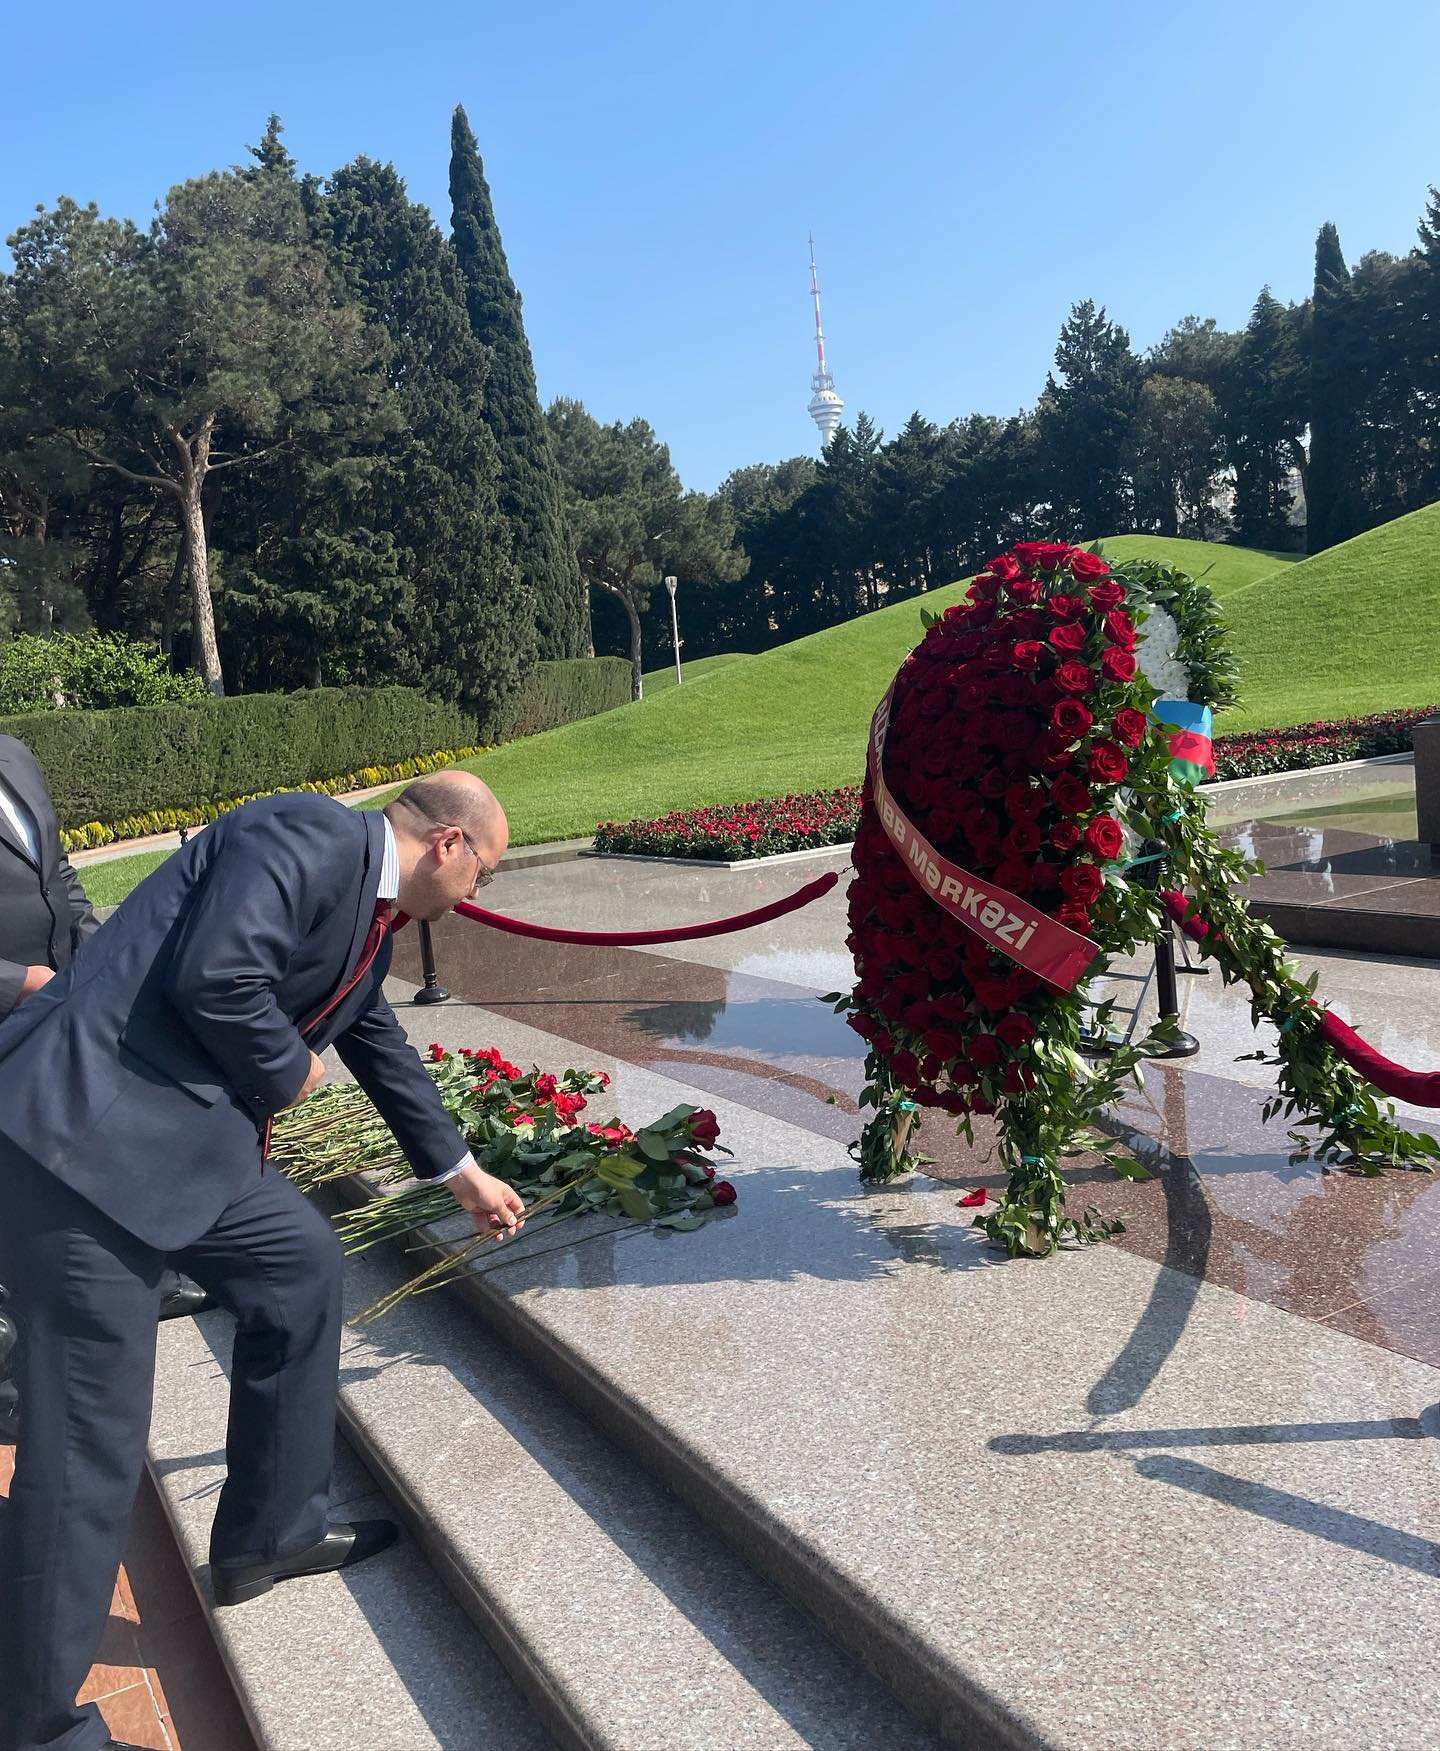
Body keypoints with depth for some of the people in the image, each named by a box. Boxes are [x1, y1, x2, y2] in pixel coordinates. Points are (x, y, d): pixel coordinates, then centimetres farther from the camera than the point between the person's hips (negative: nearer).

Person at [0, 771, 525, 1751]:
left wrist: (463, 1173, 43)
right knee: (91, 1441, -3)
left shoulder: (369, 909, 18)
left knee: (302, 1262, 21)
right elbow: (216, 979, -26)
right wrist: (288, 1075, -5)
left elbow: (380, 1045, 32)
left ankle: (269, 1537, 35)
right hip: (87, 1130, -10)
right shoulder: (314, 836, -13)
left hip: (179, 1135, 10)